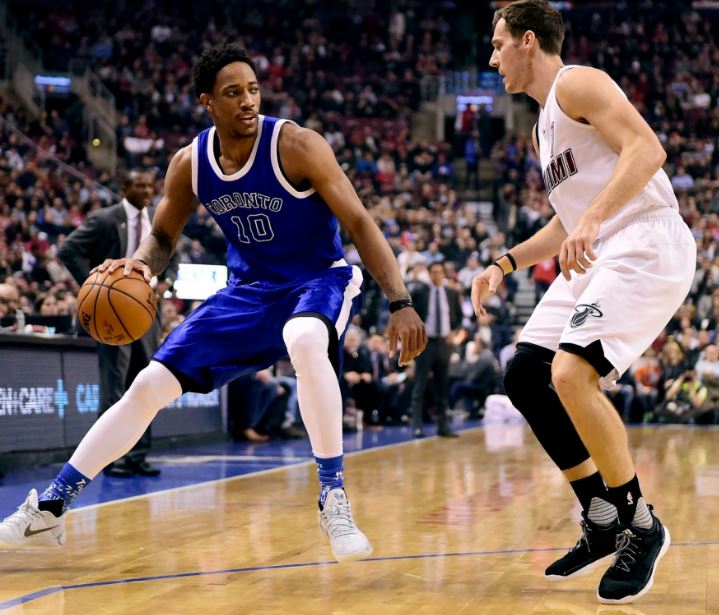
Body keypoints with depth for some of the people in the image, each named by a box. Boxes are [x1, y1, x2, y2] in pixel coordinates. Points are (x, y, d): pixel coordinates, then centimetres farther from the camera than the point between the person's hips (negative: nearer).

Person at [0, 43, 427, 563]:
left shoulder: (295, 145, -21)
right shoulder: (190, 164, -7)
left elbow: (360, 223, -21)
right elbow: (163, 236, 8)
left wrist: (401, 303, -30)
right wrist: (140, 263, -16)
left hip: (320, 281, -5)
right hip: (248, 288, 5)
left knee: (305, 342, -41)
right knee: (149, 385, -1)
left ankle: (334, 500, -28)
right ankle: (49, 510, 10)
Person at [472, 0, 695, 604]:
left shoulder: (577, 83, -6)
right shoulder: (545, 125, 24)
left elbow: (647, 148, -21)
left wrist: (592, 221, -32)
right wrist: (504, 264, 24)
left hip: (646, 247, -11)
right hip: (597, 257, 11)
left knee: (571, 375, -25)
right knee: (525, 378, 6)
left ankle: (641, 526, -10)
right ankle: (603, 523, 13)